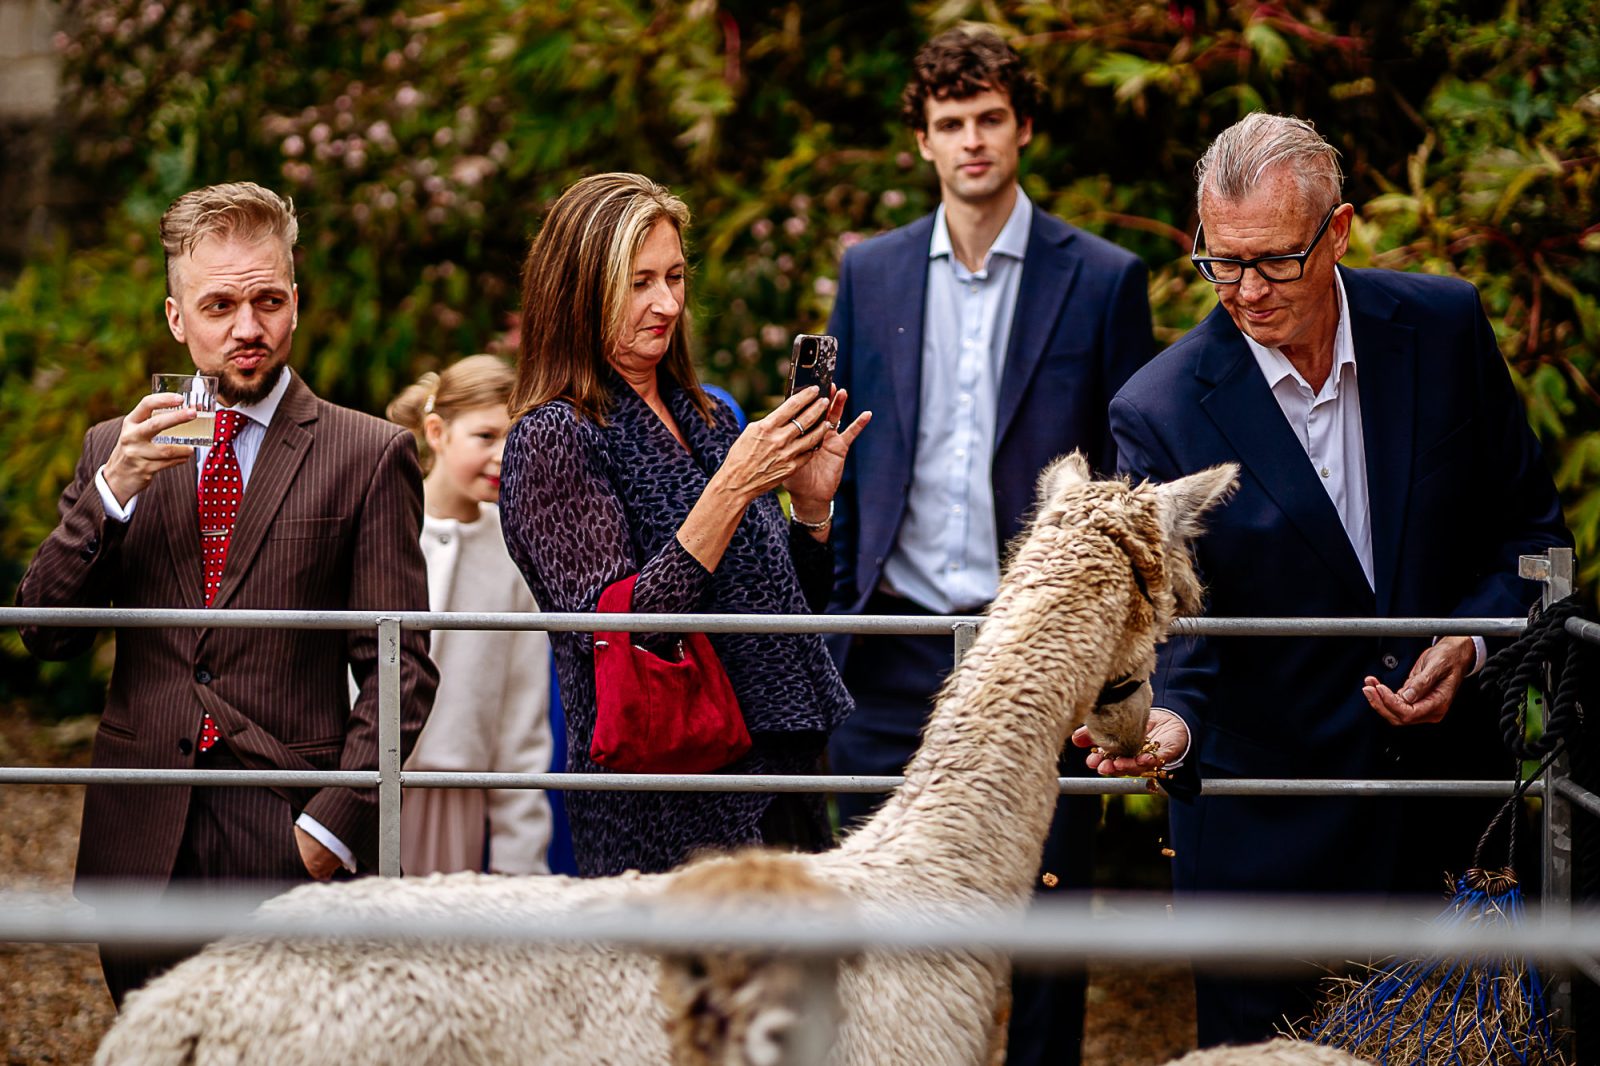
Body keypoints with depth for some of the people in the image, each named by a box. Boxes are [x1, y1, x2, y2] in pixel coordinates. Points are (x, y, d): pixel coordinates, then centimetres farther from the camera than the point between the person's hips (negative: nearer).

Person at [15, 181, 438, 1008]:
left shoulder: (369, 456, 2)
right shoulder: (114, 451, 13)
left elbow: (401, 665, -1)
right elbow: (43, 631, 6)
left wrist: (336, 821, -11)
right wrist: (113, 490, -8)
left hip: (289, 845, -3)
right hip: (142, 843, 3)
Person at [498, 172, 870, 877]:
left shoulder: (707, 419, 14)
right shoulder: (555, 436, -7)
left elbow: (788, 604, 17)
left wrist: (811, 505, -1)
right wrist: (731, 489, -22)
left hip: (779, 780, 7)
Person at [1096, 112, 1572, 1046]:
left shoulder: (1444, 328, -3)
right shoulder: (1161, 411, -11)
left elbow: (1531, 524, 7)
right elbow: (1172, 620, -13)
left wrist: (1468, 645, -10)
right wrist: (1170, 719, -35)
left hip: (1446, 785, 3)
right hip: (1266, 824, -2)